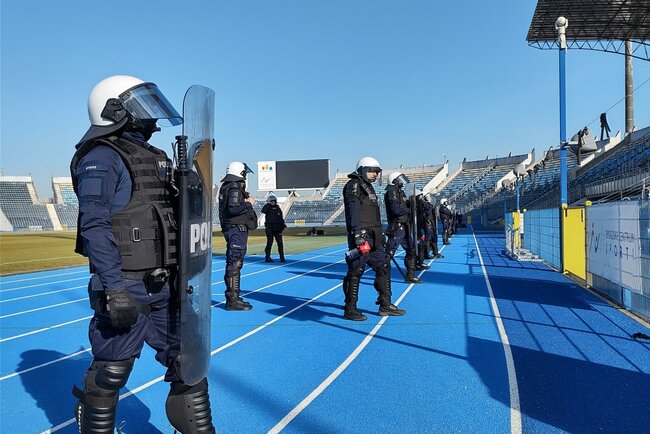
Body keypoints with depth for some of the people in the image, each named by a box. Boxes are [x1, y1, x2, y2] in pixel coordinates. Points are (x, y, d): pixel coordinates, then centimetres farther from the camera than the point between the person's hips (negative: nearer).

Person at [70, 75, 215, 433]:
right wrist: (115, 289, -23)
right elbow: (95, 226, -18)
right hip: (125, 286, -8)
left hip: (163, 285, 8)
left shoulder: (152, 158, 16)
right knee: (110, 373, 7)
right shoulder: (101, 158, -9)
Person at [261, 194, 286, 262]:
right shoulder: (267, 208, -1)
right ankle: (267, 257, 9)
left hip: (277, 228, 4)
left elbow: (281, 218, 18)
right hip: (269, 228, -4)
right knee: (269, 243, 0)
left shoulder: (278, 208, 11)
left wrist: (283, 225, 10)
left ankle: (282, 257, 7)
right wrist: (268, 204, -19)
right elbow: (263, 211, -25)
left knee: (280, 243, 2)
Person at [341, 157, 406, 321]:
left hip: (373, 236, 10)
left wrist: (380, 236, 27)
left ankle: (385, 306, 20)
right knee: (356, 271, -6)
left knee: (383, 266, 11)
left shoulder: (368, 187, 24)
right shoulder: (354, 185, -6)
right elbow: (353, 210, -19)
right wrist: (357, 233, -29)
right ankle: (350, 309, 3)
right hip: (361, 236, -10)